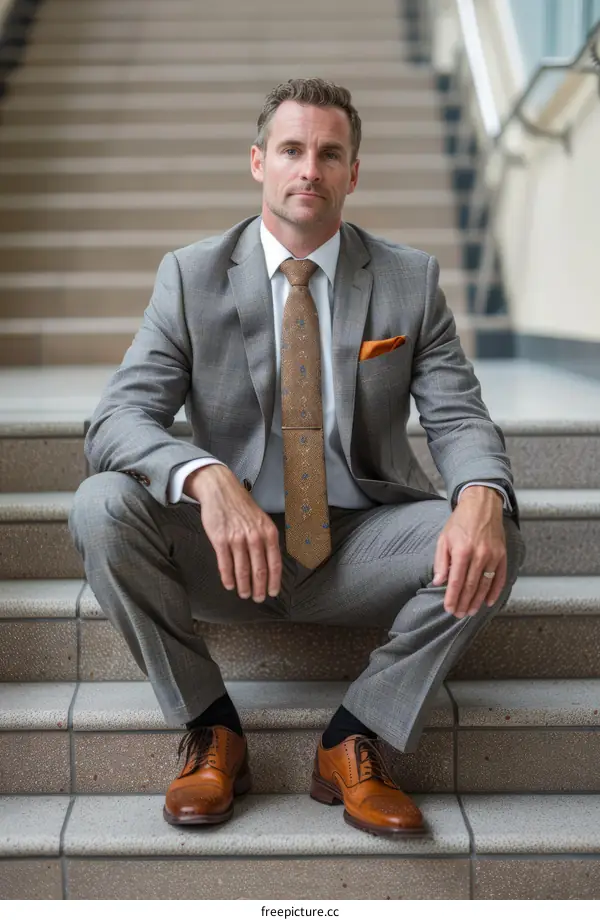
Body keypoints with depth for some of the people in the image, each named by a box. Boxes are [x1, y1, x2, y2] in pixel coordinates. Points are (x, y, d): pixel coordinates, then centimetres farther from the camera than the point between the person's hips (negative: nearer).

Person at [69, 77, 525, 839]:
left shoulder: (411, 280, 1)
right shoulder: (190, 276, -2)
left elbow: (459, 418, -4)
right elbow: (118, 418, -12)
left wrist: (481, 499, -30)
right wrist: (209, 481, -35)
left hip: (359, 548, 1)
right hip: (228, 547, 0)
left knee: (494, 537, -25)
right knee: (102, 507, -26)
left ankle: (354, 740, -10)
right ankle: (209, 727, -8)